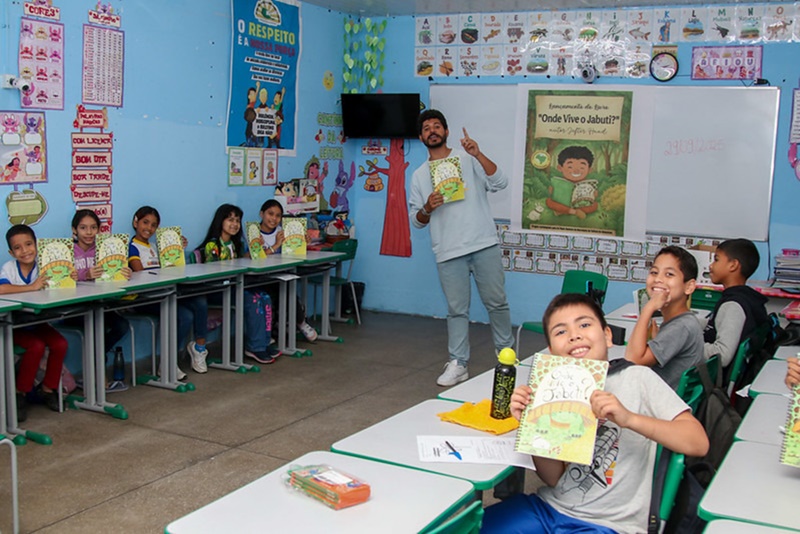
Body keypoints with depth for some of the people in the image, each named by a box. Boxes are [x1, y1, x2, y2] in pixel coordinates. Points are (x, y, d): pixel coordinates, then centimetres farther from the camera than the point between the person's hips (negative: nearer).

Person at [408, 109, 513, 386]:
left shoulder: (468, 159, 6)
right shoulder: (419, 175, 13)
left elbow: (500, 182, -7)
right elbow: (416, 220, 14)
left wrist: (478, 154, -18)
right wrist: (427, 208, -9)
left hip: (483, 245, -2)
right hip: (448, 252, 2)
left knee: (497, 302, 4)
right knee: (457, 310, 4)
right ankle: (458, 364, 11)